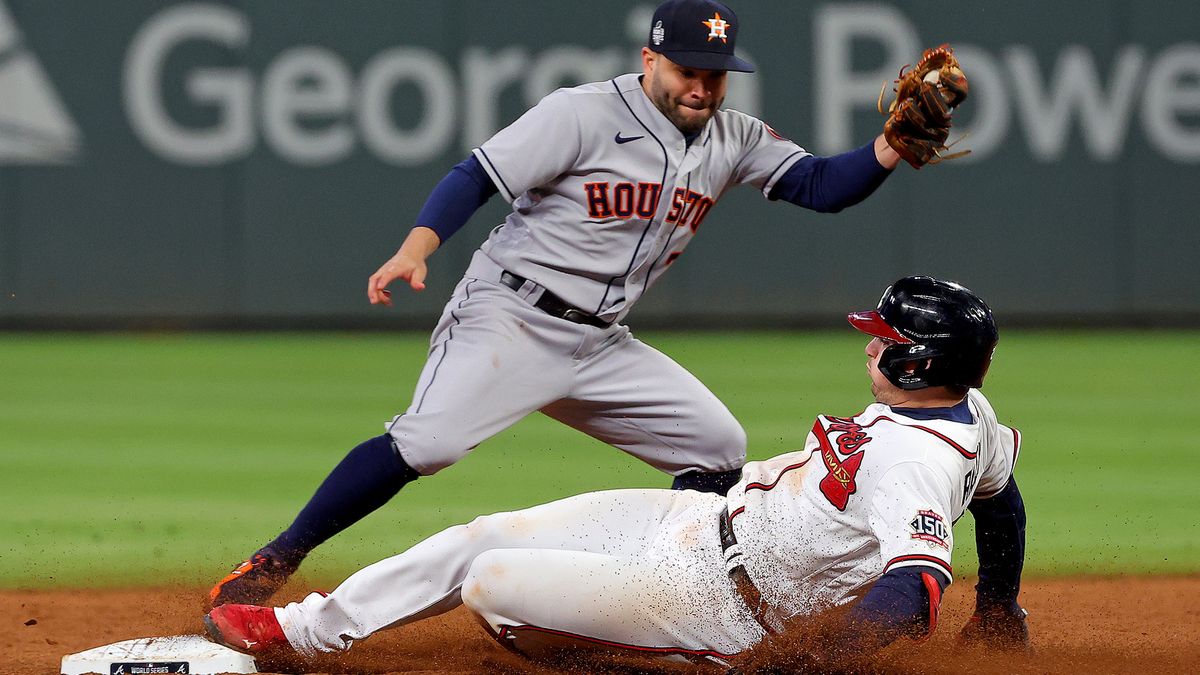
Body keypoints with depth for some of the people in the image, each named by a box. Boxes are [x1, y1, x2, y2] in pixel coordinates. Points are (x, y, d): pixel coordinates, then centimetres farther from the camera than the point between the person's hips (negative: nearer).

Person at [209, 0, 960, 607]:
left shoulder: (732, 140, 8)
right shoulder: (584, 115, -12)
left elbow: (821, 184, 4)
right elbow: (476, 178, -14)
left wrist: (892, 150, -15)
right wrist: (416, 248, -29)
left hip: (601, 346, 7)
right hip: (510, 319, -7)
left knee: (719, 448, 3)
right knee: (426, 442, -27)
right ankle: (274, 562, -20)